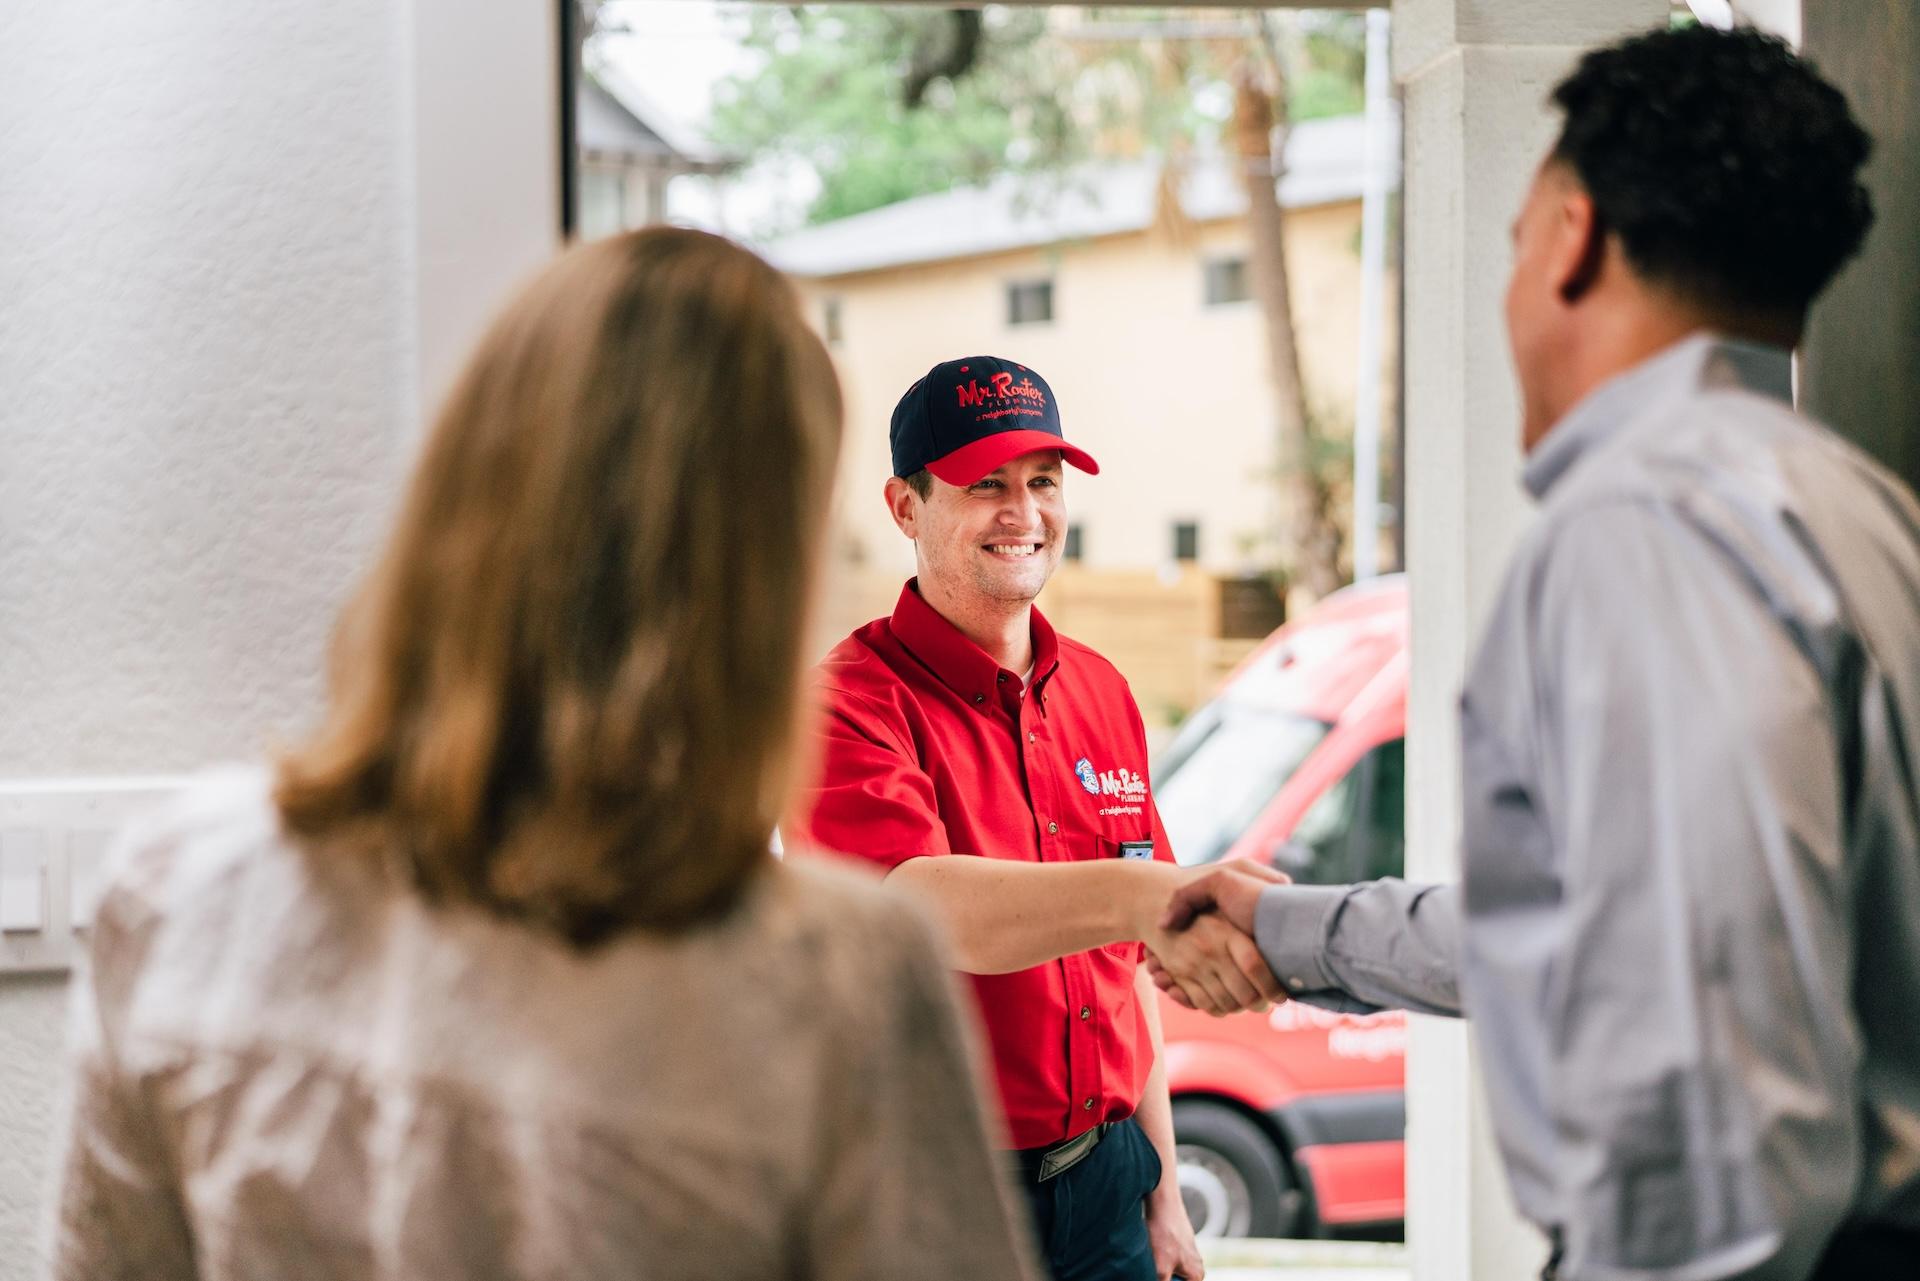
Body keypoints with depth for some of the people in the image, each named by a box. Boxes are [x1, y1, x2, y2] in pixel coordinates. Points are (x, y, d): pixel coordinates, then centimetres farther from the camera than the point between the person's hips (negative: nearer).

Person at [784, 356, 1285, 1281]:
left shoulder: (1100, 694, 10)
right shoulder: (852, 702, -12)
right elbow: (917, 907, -31)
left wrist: (1161, 1190, 13)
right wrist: (1138, 895, -46)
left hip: (1101, 1190, 6)